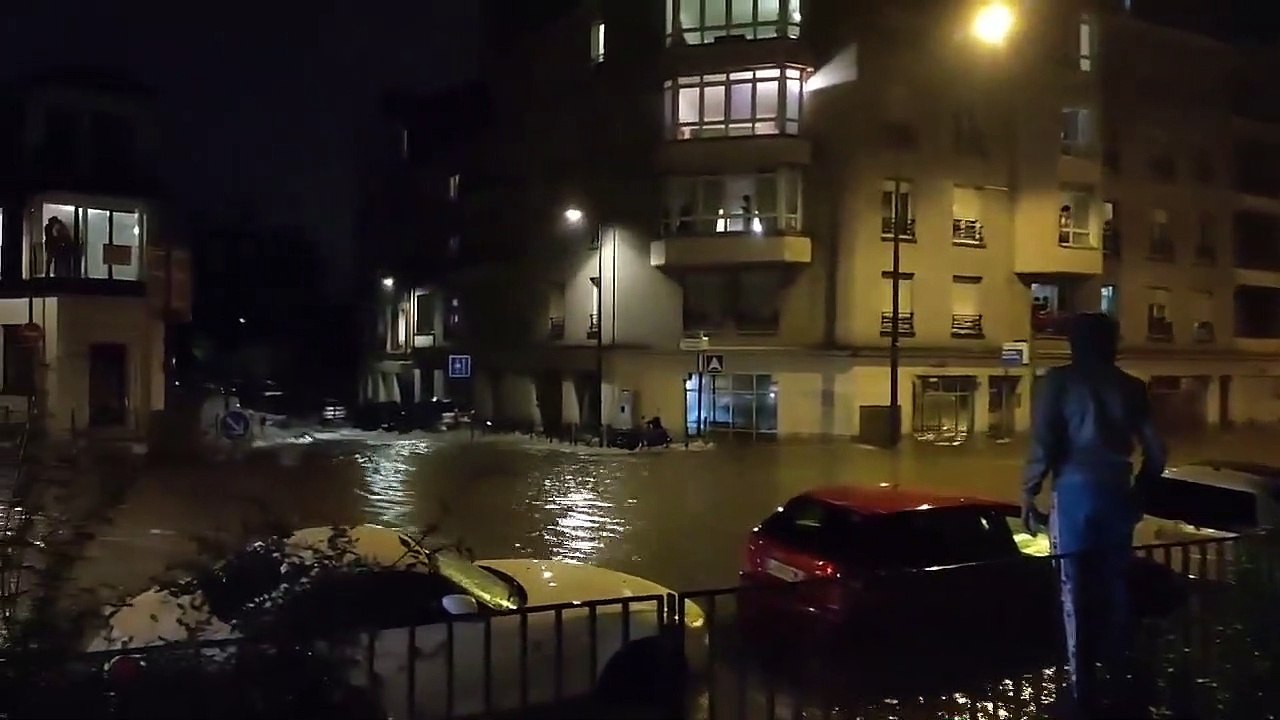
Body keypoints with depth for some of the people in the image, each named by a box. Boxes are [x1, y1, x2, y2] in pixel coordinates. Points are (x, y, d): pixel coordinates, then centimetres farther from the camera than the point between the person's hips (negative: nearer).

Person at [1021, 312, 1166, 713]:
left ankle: (1084, 685, 5)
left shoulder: (1059, 382, -2)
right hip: (1117, 493, 4)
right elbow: (1155, 451, 8)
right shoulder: (1131, 387, 8)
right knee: (1115, 581, 17)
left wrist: (1028, 495, -3)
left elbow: (1044, 445, -11)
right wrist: (1139, 490, 23)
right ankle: (1117, 667, 30)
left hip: (1075, 491, -4)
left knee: (1078, 590, 1)